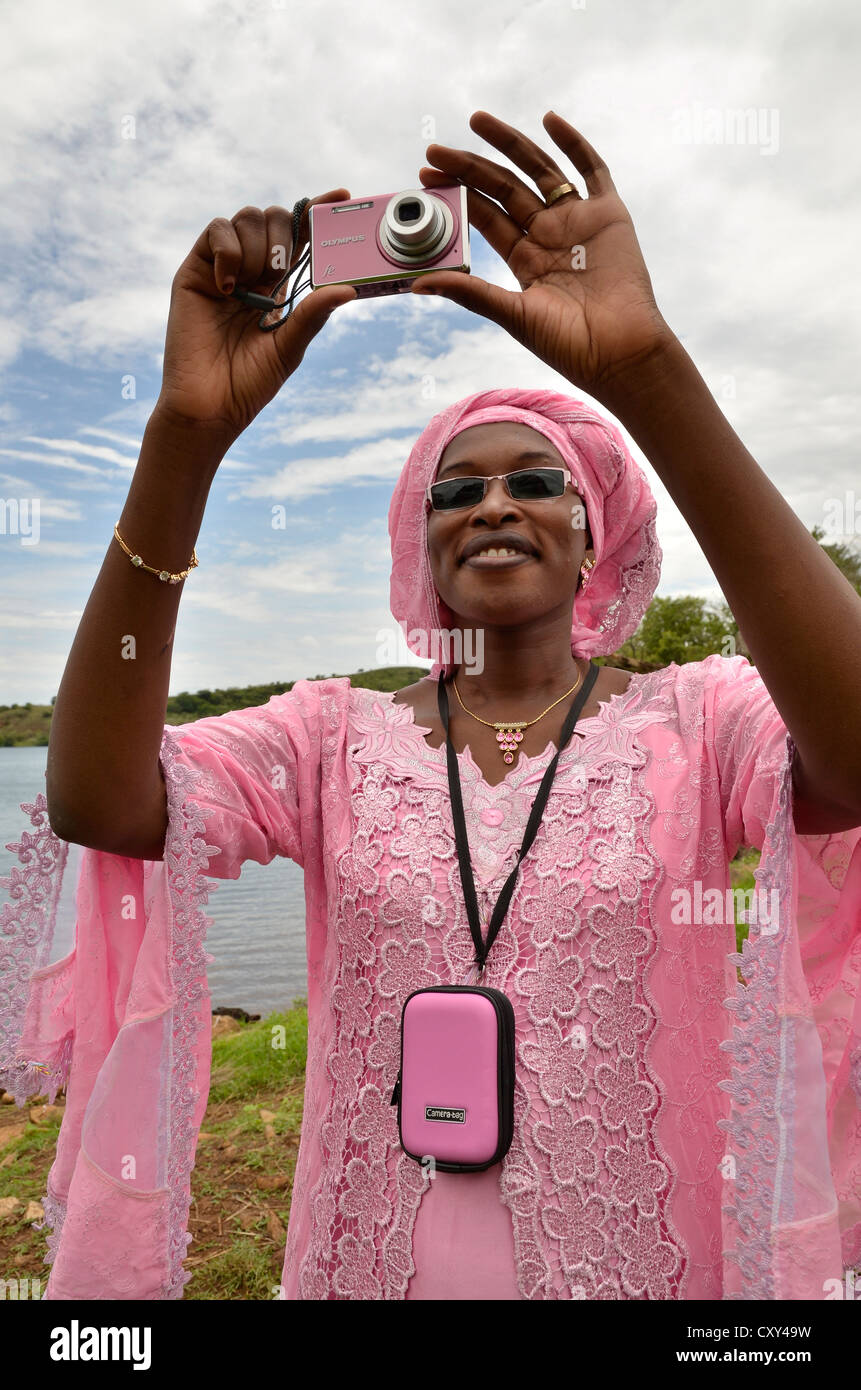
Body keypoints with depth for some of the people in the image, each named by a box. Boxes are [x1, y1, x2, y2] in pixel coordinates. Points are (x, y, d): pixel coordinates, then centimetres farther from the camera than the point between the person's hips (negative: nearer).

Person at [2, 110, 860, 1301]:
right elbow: (95, 802, -22)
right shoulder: (334, 738, -7)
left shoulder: (696, 723, -11)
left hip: (646, 1264, 0)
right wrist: (188, 433, -31)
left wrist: (646, 373, -38)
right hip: (368, 1262, 2)